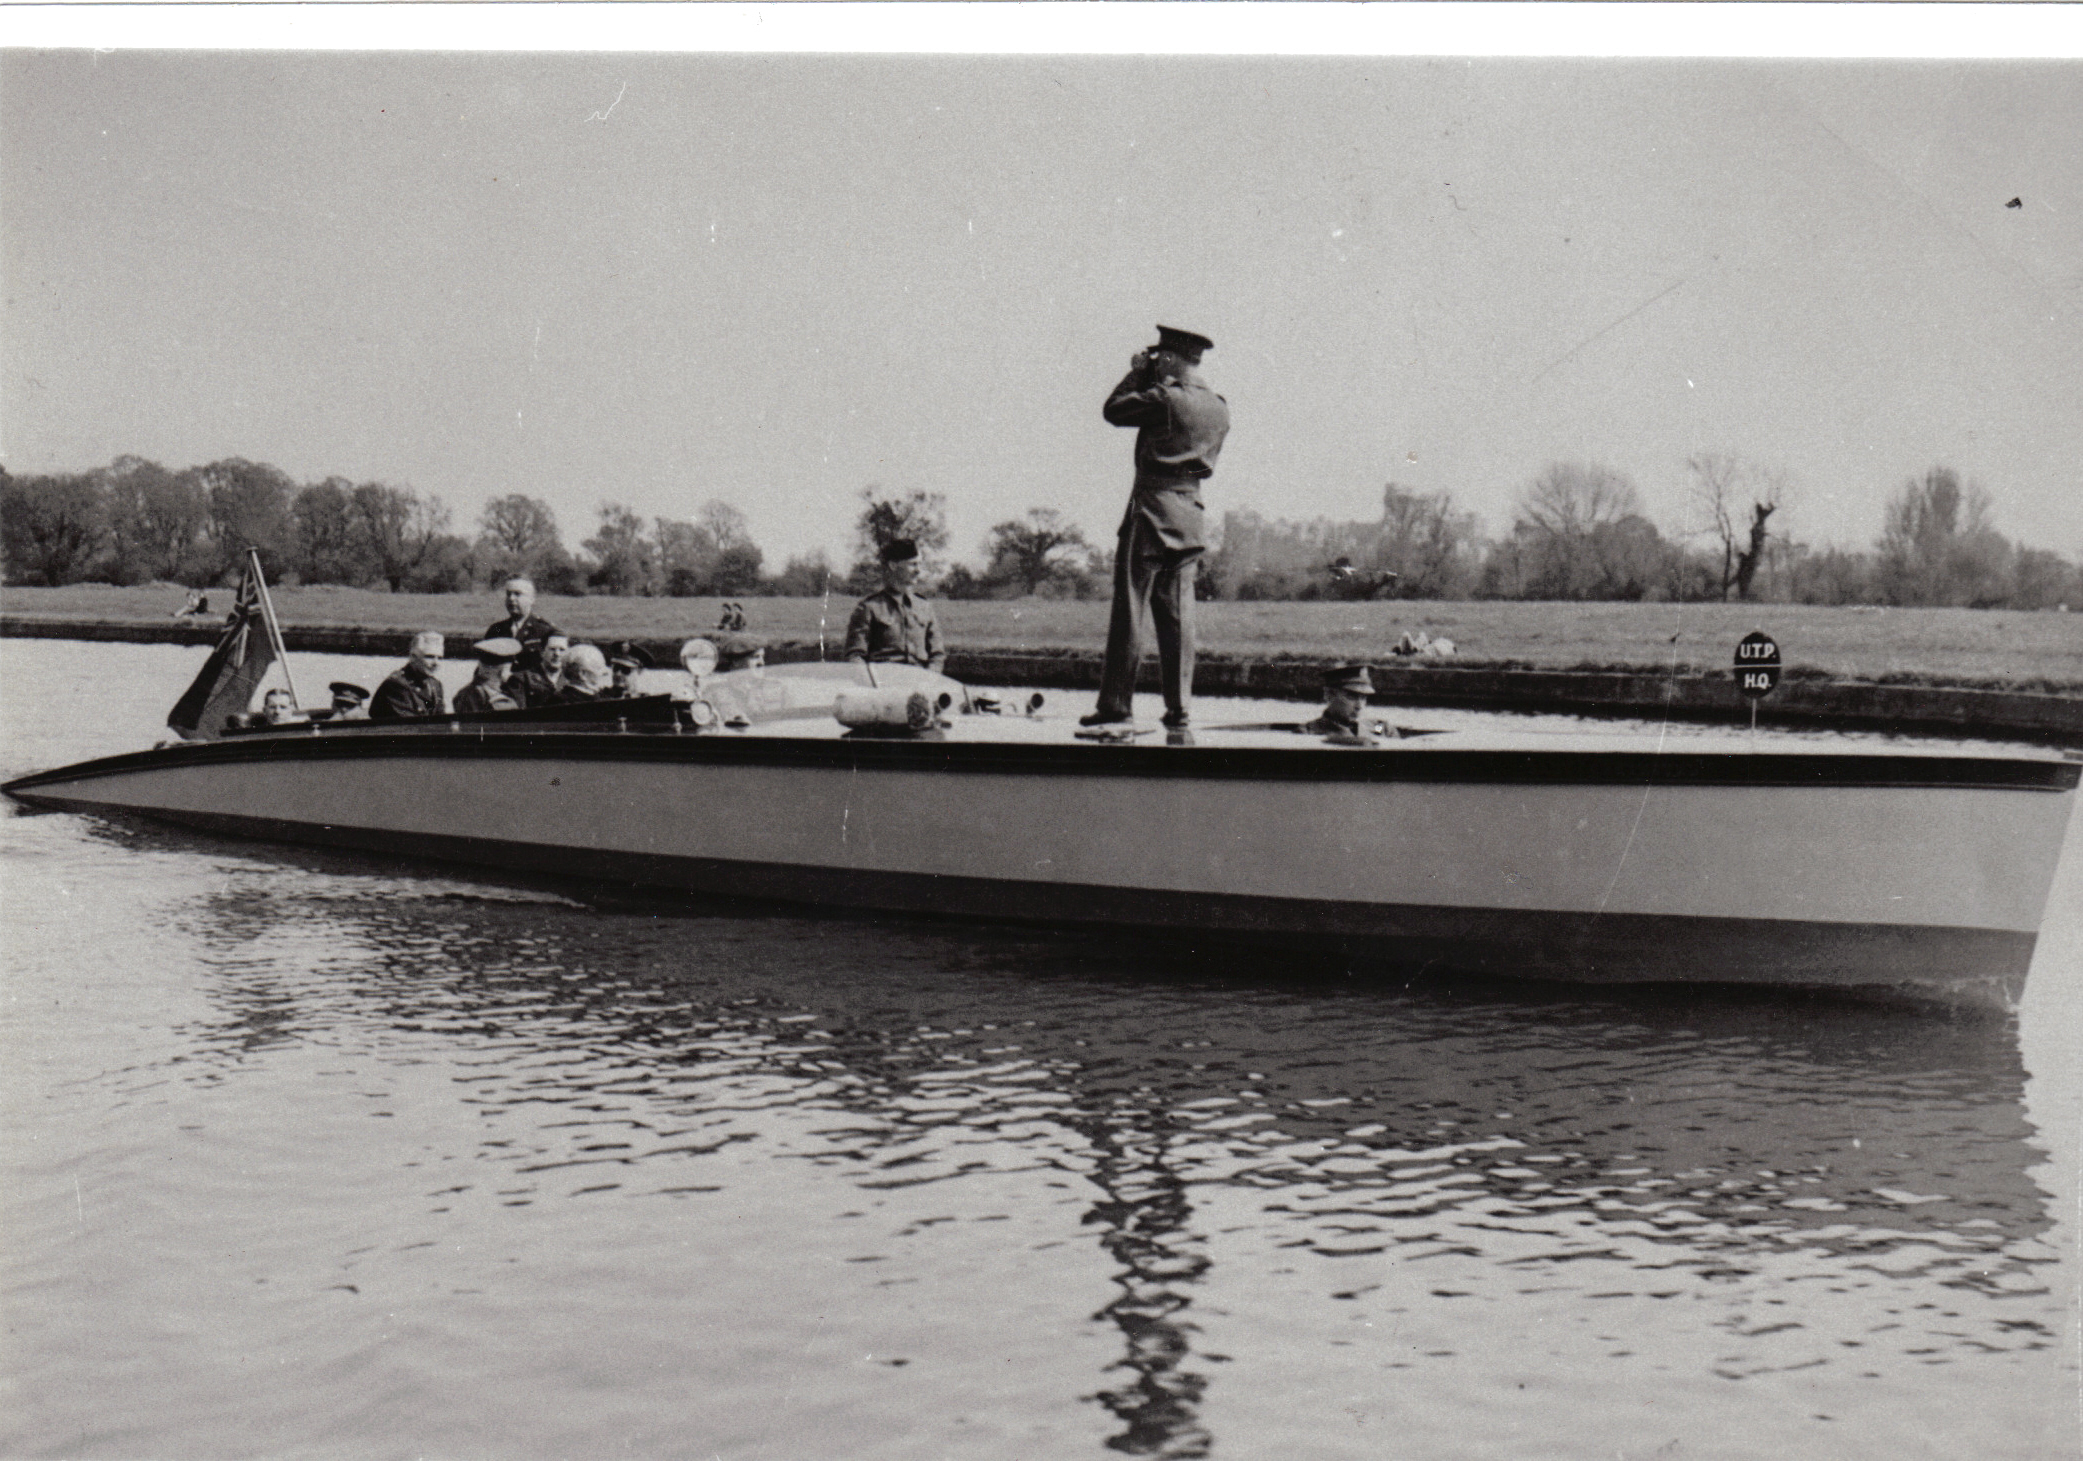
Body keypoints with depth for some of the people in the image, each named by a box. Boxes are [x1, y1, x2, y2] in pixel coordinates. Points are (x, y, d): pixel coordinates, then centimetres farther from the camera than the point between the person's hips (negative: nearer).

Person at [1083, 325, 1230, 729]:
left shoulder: (1164, 398, -13)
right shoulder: (1219, 408, 8)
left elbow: (1113, 410, -2)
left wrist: (1137, 374, 9)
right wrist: (1151, 377, 19)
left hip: (1151, 509, -6)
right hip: (1189, 514, 6)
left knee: (1129, 610, -3)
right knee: (1177, 614, 8)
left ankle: (1116, 704, -2)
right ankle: (1179, 707, 6)